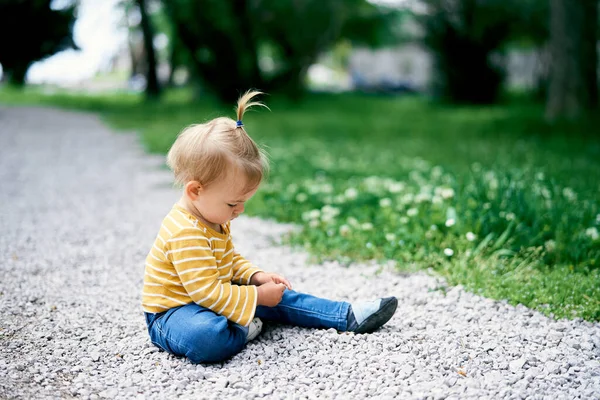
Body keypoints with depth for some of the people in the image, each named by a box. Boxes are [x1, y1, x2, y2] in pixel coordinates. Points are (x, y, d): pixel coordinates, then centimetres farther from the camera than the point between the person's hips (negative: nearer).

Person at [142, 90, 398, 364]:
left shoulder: (213, 219, 4)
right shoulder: (186, 233, -30)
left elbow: (231, 259, 20)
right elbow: (207, 292, -32)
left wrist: (256, 277, 1)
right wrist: (257, 296, -22)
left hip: (213, 298, 10)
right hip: (171, 312, -10)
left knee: (276, 297, 8)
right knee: (207, 334, -43)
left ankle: (348, 316, 13)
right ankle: (241, 332, -12)